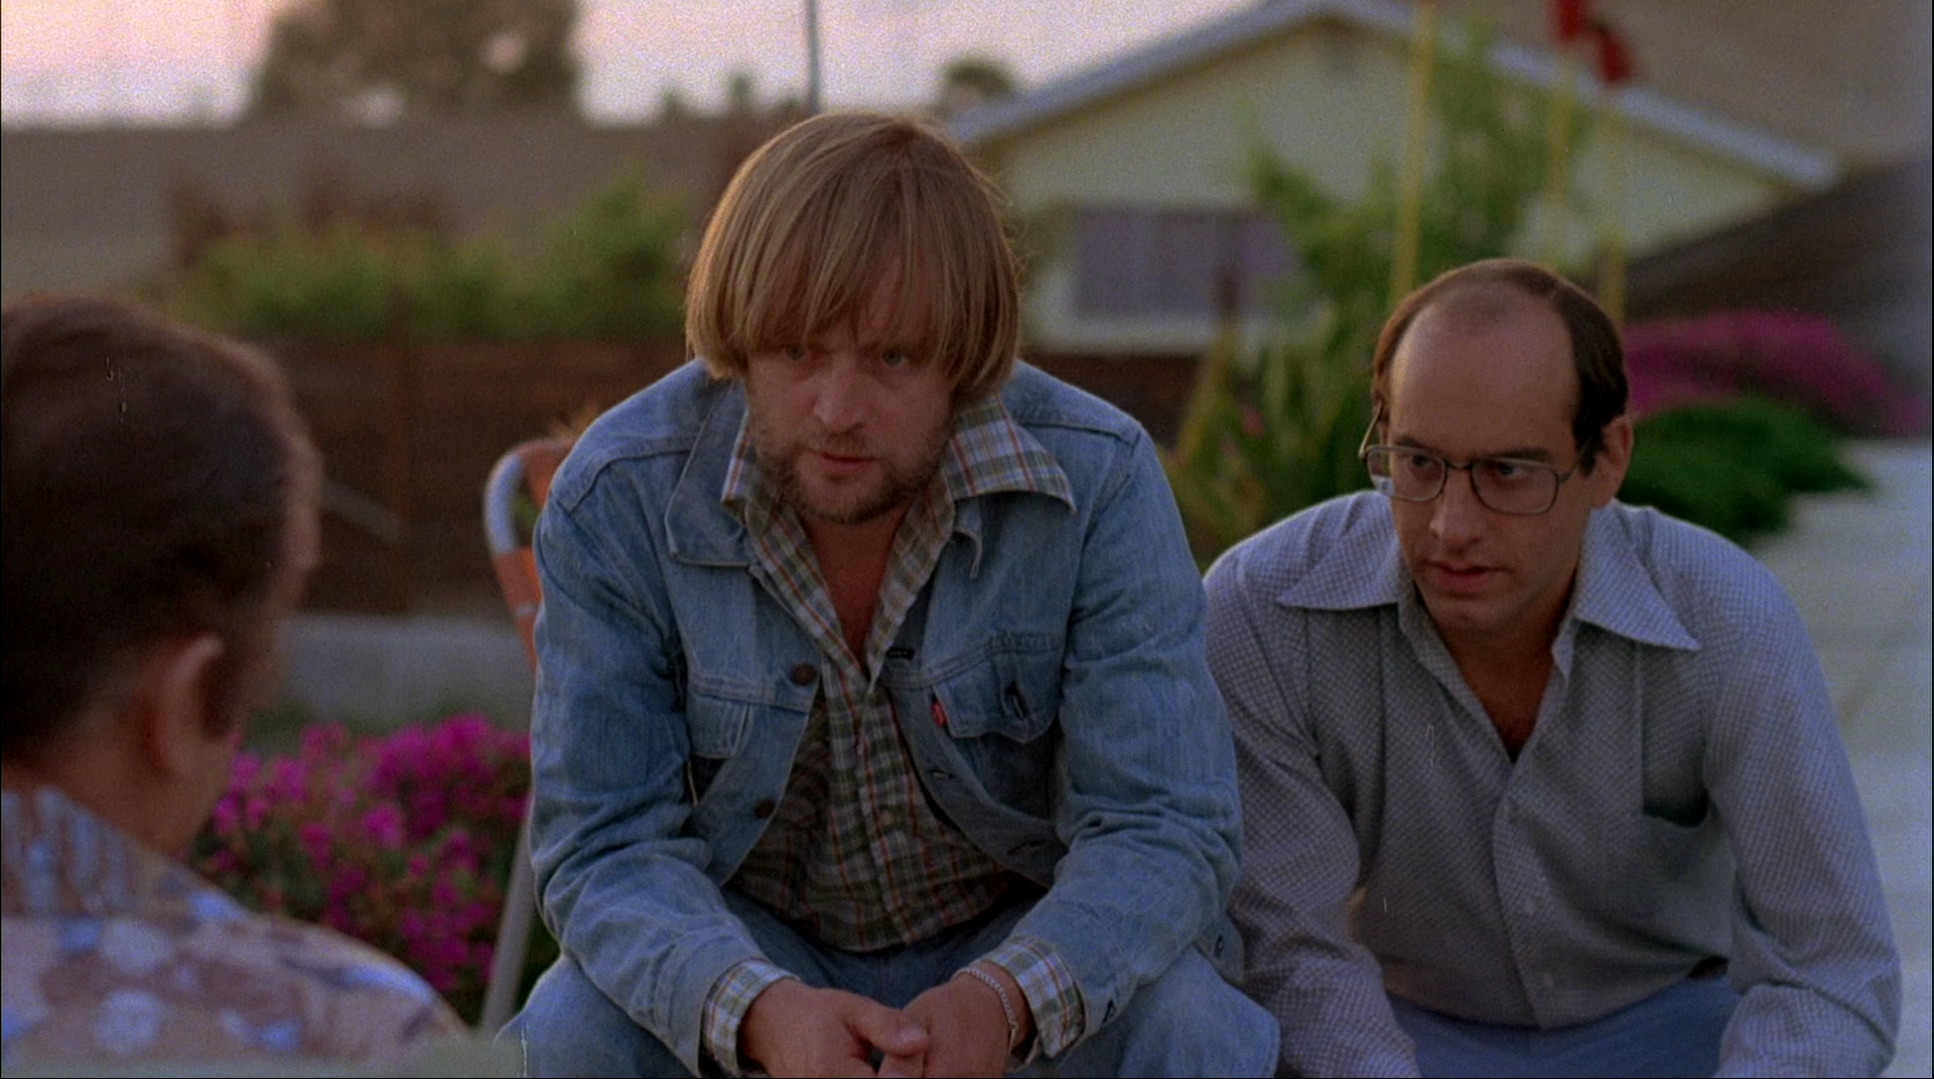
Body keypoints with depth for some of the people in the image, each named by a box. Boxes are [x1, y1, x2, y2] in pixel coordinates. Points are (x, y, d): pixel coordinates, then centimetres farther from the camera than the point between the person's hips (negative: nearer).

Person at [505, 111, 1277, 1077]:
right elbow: (605, 844, -19)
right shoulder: (616, 500, -21)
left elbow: (1159, 828, -22)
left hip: (1022, 935, 0)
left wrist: (1005, 998, -44)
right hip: (754, 940, 1)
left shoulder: (1097, 483, -23)